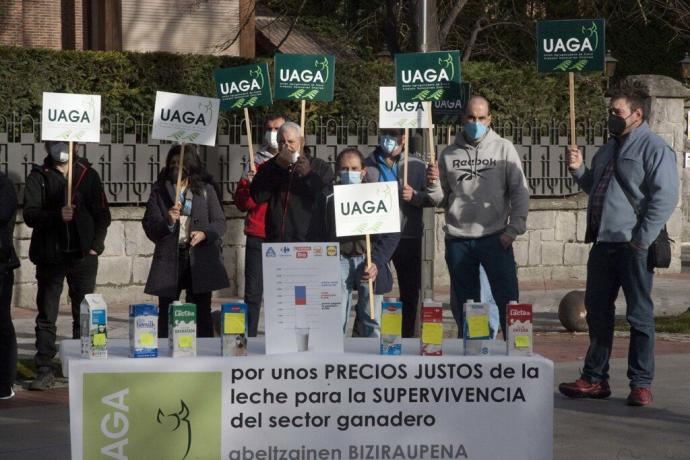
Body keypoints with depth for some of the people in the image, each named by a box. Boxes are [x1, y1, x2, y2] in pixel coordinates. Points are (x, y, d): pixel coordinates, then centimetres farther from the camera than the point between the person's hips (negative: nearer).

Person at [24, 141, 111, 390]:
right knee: (46, 317, 1)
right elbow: (30, 214, -8)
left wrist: (95, 246, -4)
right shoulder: (38, 177, 3)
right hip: (50, 256, -1)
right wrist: (57, 215, -25)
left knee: (84, 315, 4)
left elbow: (102, 214, 7)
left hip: (83, 256, 1)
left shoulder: (89, 175, 7)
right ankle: (45, 371, 3)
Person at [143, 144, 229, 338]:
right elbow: (149, 226, 2)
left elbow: (220, 222, 7)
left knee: (201, 315, 2)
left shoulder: (206, 189, 8)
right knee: (166, 315, 0)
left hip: (200, 258, 0)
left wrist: (205, 233, -13)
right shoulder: (159, 190, 8)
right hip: (169, 259, 0)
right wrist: (168, 221, -18)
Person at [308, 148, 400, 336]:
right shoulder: (328, 195, 8)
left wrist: (377, 262, -8)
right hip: (340, 259, 0)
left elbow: (392, 234, 3)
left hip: (369, 260, 0)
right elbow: (316, 234, 9)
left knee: (371, 323, 3)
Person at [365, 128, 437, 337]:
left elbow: (432, 198, 4)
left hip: (408, 237, 0)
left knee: (410, 293, 7)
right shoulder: (367, 165, 5)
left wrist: (414, 196, -14)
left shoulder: (416, 166, 5)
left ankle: (408, 337, 16)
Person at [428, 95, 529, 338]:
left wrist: (513, 229, -7)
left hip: (495, 238, -2)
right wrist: (433, 184, -9)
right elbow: (441, 198, 12)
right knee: (463, 308, 9)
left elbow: (520, 192, 1)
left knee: (507, 301, -5)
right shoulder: (449, 154, 9)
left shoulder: (503, 149, 3)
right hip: (457, 240, 3)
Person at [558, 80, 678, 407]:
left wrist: (642, 239, -19)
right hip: (603, 243, 8)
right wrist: (579, 170, 10)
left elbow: (665, 197, -16)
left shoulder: (653, 148, -9)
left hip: (634, 246, -8)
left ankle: (641, 383, 6)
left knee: (639, 315, 0)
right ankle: (595, 379, 20)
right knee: (597, 312, 11)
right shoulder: (609, 148, 18)